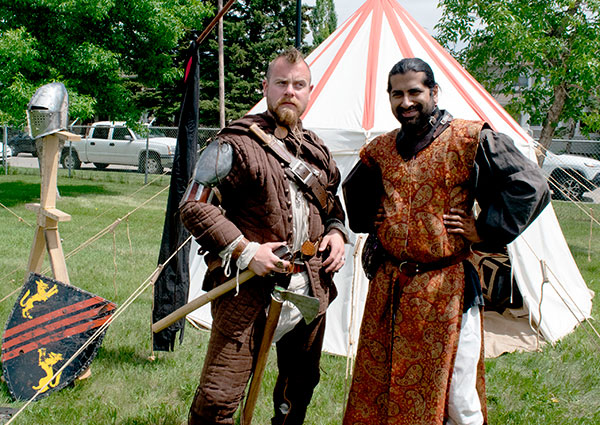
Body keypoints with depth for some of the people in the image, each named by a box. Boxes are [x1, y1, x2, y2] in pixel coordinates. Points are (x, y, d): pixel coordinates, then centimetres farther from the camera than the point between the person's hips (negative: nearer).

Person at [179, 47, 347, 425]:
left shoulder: (316, 150, 14)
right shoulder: (238, 142, -8)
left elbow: (332, 203, 29)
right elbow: (193, 207, -13)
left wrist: (337, 231, 7)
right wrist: (244, 250, -19)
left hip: (310, 287, 7)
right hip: (251, 288, -6)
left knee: (302, 382, 21)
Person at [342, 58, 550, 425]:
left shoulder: (470, 140, -7)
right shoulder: (381, 150, 10)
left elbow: (530, 186, -11)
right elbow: (355, 192, 31)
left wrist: (484, 232, -12)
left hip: (446, 290, -5)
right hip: (388, 287, 5)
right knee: (378, 386, 14)